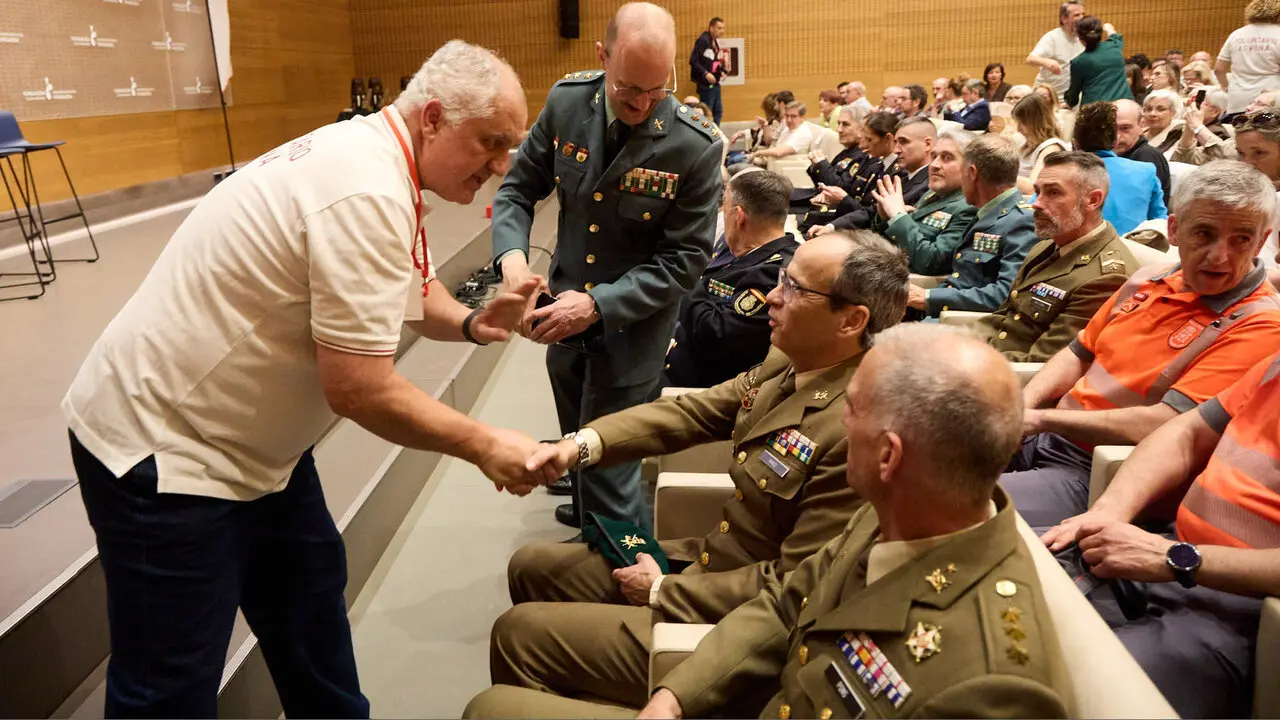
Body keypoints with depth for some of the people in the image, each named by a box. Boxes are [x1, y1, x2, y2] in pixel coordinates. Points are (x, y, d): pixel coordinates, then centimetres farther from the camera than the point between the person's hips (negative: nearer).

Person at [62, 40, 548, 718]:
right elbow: (360, 389, -27)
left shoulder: (372, 156, 4)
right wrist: (483, 446, -16)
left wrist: (472, 323, -6)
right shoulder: (367, 195, -27)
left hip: (248, 438, 10)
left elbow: (415, 293, 15)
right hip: (161, 447, -10)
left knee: (309, 597, 20)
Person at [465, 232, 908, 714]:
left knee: (518, 633, -5)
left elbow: (793, 587, -25)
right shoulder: (786, 365, -2)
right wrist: (582, 444, -12)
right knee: (531, 568, 19)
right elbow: (688, 412, 3)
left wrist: (663, 591, -15)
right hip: (708, 558, 9)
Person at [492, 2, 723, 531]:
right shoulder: (567, 102, -10)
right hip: (563, 313, 5)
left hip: (631, 328, -5)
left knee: (608, 464, 0)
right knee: (576, 447, 26)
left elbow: (684, 260, -17)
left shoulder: (695, 146, -21)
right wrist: (512, 258, -20)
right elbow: (518, 188, 0)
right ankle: (587, 512, 56)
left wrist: (599, 306, -27)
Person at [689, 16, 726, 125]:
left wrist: (721, 71, 3)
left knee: (718, 111, 13)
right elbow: (693, 60, -19)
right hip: (706, 83, -9)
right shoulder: (703, 40, -15)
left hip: (715, 82, 9)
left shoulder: (715, 42, 11)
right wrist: (705, 73, -25)